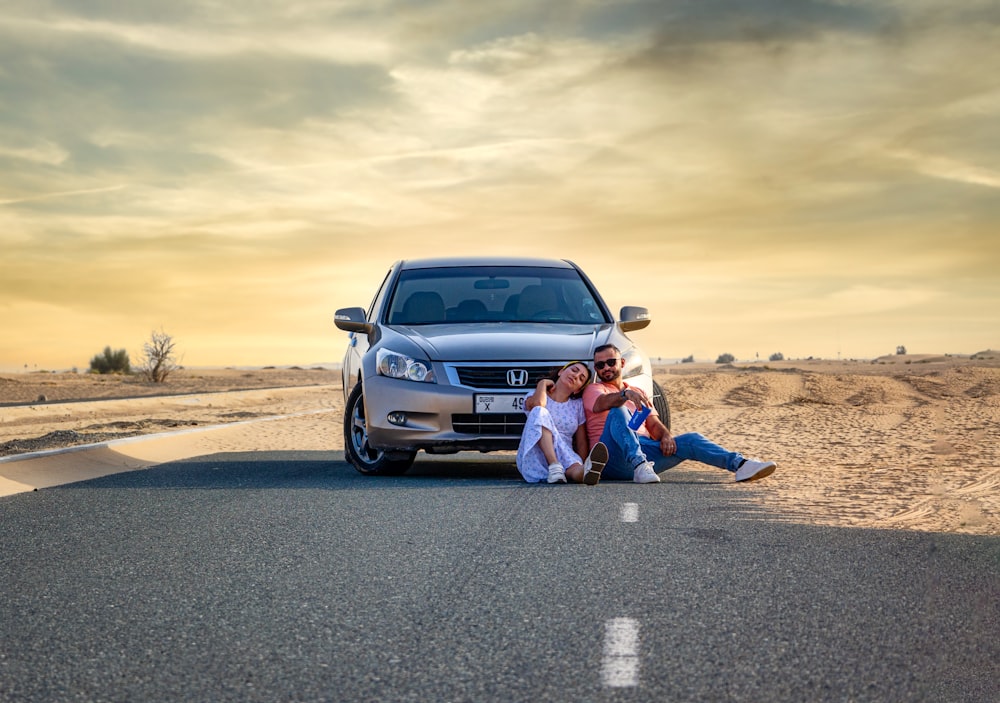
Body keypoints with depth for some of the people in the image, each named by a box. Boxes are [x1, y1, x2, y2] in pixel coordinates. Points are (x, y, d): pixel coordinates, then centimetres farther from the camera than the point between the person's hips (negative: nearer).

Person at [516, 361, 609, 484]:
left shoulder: (578, 405, 19)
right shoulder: (534, 395, 11)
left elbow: (581, 443, 14)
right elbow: (537, 404, -16)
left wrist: (582, 467, -5)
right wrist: (543, 383, 4)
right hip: (533, 459, -2)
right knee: (540, 411, -27)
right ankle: (554, 467, -45)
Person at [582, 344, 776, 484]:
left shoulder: (638, 392, 30)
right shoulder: (593, 389, 10)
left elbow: (654, 424, 18)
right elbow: (602, 402, -16)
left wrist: (665, 436, -6)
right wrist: (626, 394, -37)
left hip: (645, 449, 5)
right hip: (615, 455, -5)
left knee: (690, 439, -14)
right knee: (618, 411, -33)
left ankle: (739, 464, -30)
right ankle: (640, 466, -51)